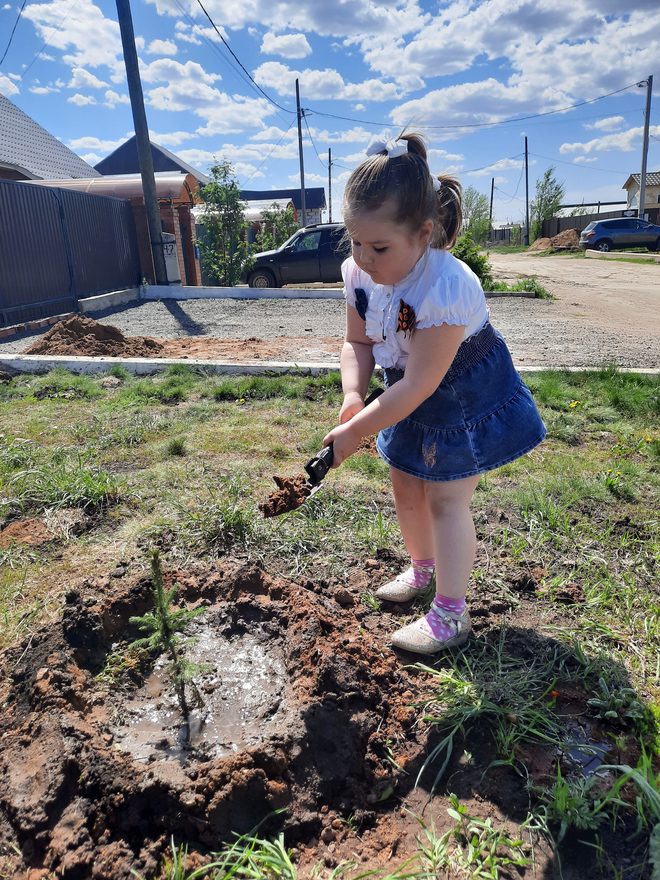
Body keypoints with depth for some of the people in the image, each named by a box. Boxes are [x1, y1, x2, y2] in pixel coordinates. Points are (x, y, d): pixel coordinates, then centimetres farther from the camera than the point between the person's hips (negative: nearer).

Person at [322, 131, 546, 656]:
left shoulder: (446, 288, -37)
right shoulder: (359, 273, -16)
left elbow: (419, 383, -35)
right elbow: (358, 342, -4)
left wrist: (356, 432, -30)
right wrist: (353, 396, -22)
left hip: (467, 400, -7)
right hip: (411, 399, 7)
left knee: (446, 499, -4)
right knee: (406, 487, 16)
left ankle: (451, 616, 12)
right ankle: (422, 568, 43)